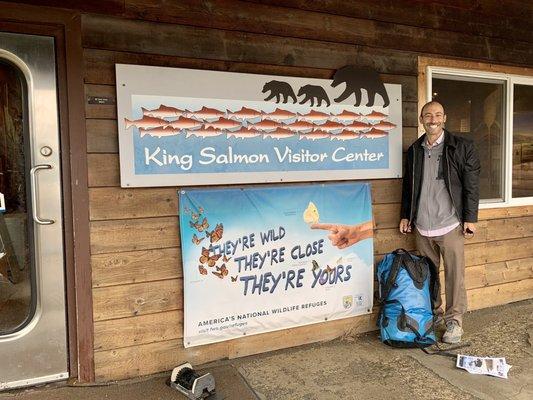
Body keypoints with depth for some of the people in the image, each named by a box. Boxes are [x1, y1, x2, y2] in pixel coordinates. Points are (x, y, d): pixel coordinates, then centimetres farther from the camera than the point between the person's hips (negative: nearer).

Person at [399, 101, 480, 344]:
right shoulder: (414, 151, 9)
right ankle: (432, 314, 28)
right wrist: (405, 215, 13)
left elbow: (471, 185, -3)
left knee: (455, 275, 1)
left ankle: (454, 321, 14)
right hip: (421, 225, 4)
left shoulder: (462, 147, -2)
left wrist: (470, 218, -6)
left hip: (450, 224, -3)